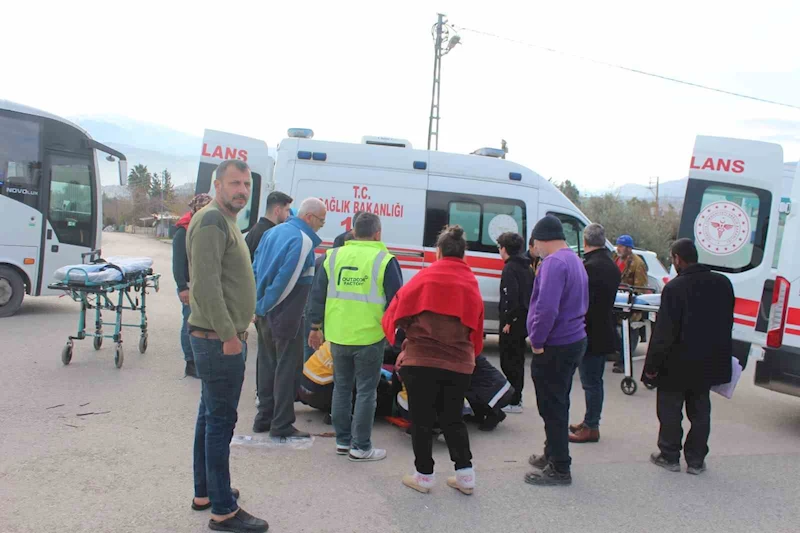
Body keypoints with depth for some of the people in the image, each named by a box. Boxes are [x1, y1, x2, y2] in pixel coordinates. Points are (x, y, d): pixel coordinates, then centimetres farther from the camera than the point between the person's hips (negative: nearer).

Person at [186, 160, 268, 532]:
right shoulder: (211, 222, -15)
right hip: (220, 340, -10)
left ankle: (204, 492, 32)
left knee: (210, 416, 18)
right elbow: (206, 285, -24)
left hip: (221, 338, 10)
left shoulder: (225, 222, 18)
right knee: (221, 421, -3)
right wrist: (229, 334, -22)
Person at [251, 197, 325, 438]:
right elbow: (287, 278, -21)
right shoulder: (304, 240, -16)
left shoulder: (275, 231, 12)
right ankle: (282, 425, 5)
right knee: (287, 368, 0)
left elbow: (256, 267, 14)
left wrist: (259, 304, 14)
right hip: (285, 315, -9)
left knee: (268, 364, 17)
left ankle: (264, 418, 25)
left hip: (265, 313, 9)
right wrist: (266, 305, -10)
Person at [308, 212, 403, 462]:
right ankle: (361, 447, 12)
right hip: (369, 337, -4)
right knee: (366, 391, 6)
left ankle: (343, 441, 26)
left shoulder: (334, 256, 6)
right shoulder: (384, 260, -8)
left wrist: (316, 327, 16)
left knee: (342, 387, 17)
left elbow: (318, 295, 9)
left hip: (338, 336, 5)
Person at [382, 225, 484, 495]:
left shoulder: (426, 277, -5)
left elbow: (399, 306, -3)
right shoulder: (472, 284, 6)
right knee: (453, 419, 18)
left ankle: (424, 475, 18)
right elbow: (476, 329, 10)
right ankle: (465, 475, 18)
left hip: (422, 360, -4)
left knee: (422, 420, 10)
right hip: (459, 363, 4)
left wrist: (401, 337, 14)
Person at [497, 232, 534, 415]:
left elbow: (511, 297, -24)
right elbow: (531, 294, 17)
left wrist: (508, 321, -20)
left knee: (509, 362, -3)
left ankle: (513, 402, 0)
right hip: (524, 320, 9)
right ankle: (516, 396, 29)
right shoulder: (526, 267, 14)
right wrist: (526, 316, 19)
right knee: (518, 360, 18)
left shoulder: (510, 268, -15)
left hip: (513, 322, -9)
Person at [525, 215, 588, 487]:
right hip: (574, 340, 10)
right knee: (558, 404, 20)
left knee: (552, 408, 0)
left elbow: (546, 307, -30)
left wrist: (537, 341, -18)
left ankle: (559, 469, 8)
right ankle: (553, 454, 33)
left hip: (555, 347, -10)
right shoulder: (575, 260, 14)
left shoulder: (554, 262, -19)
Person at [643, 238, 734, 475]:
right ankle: (696, 460, 23)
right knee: (700, 411, 15)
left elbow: (664, 332, -21)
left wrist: (652, 364, -13)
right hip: (709, 362, 6)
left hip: (677, 365, -6)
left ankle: (670, 457, 19)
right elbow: (726, 324, 11)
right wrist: (720, 355, 22)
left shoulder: (675, 287, -21)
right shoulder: (723, 284, 0)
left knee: (670, 410, 9)